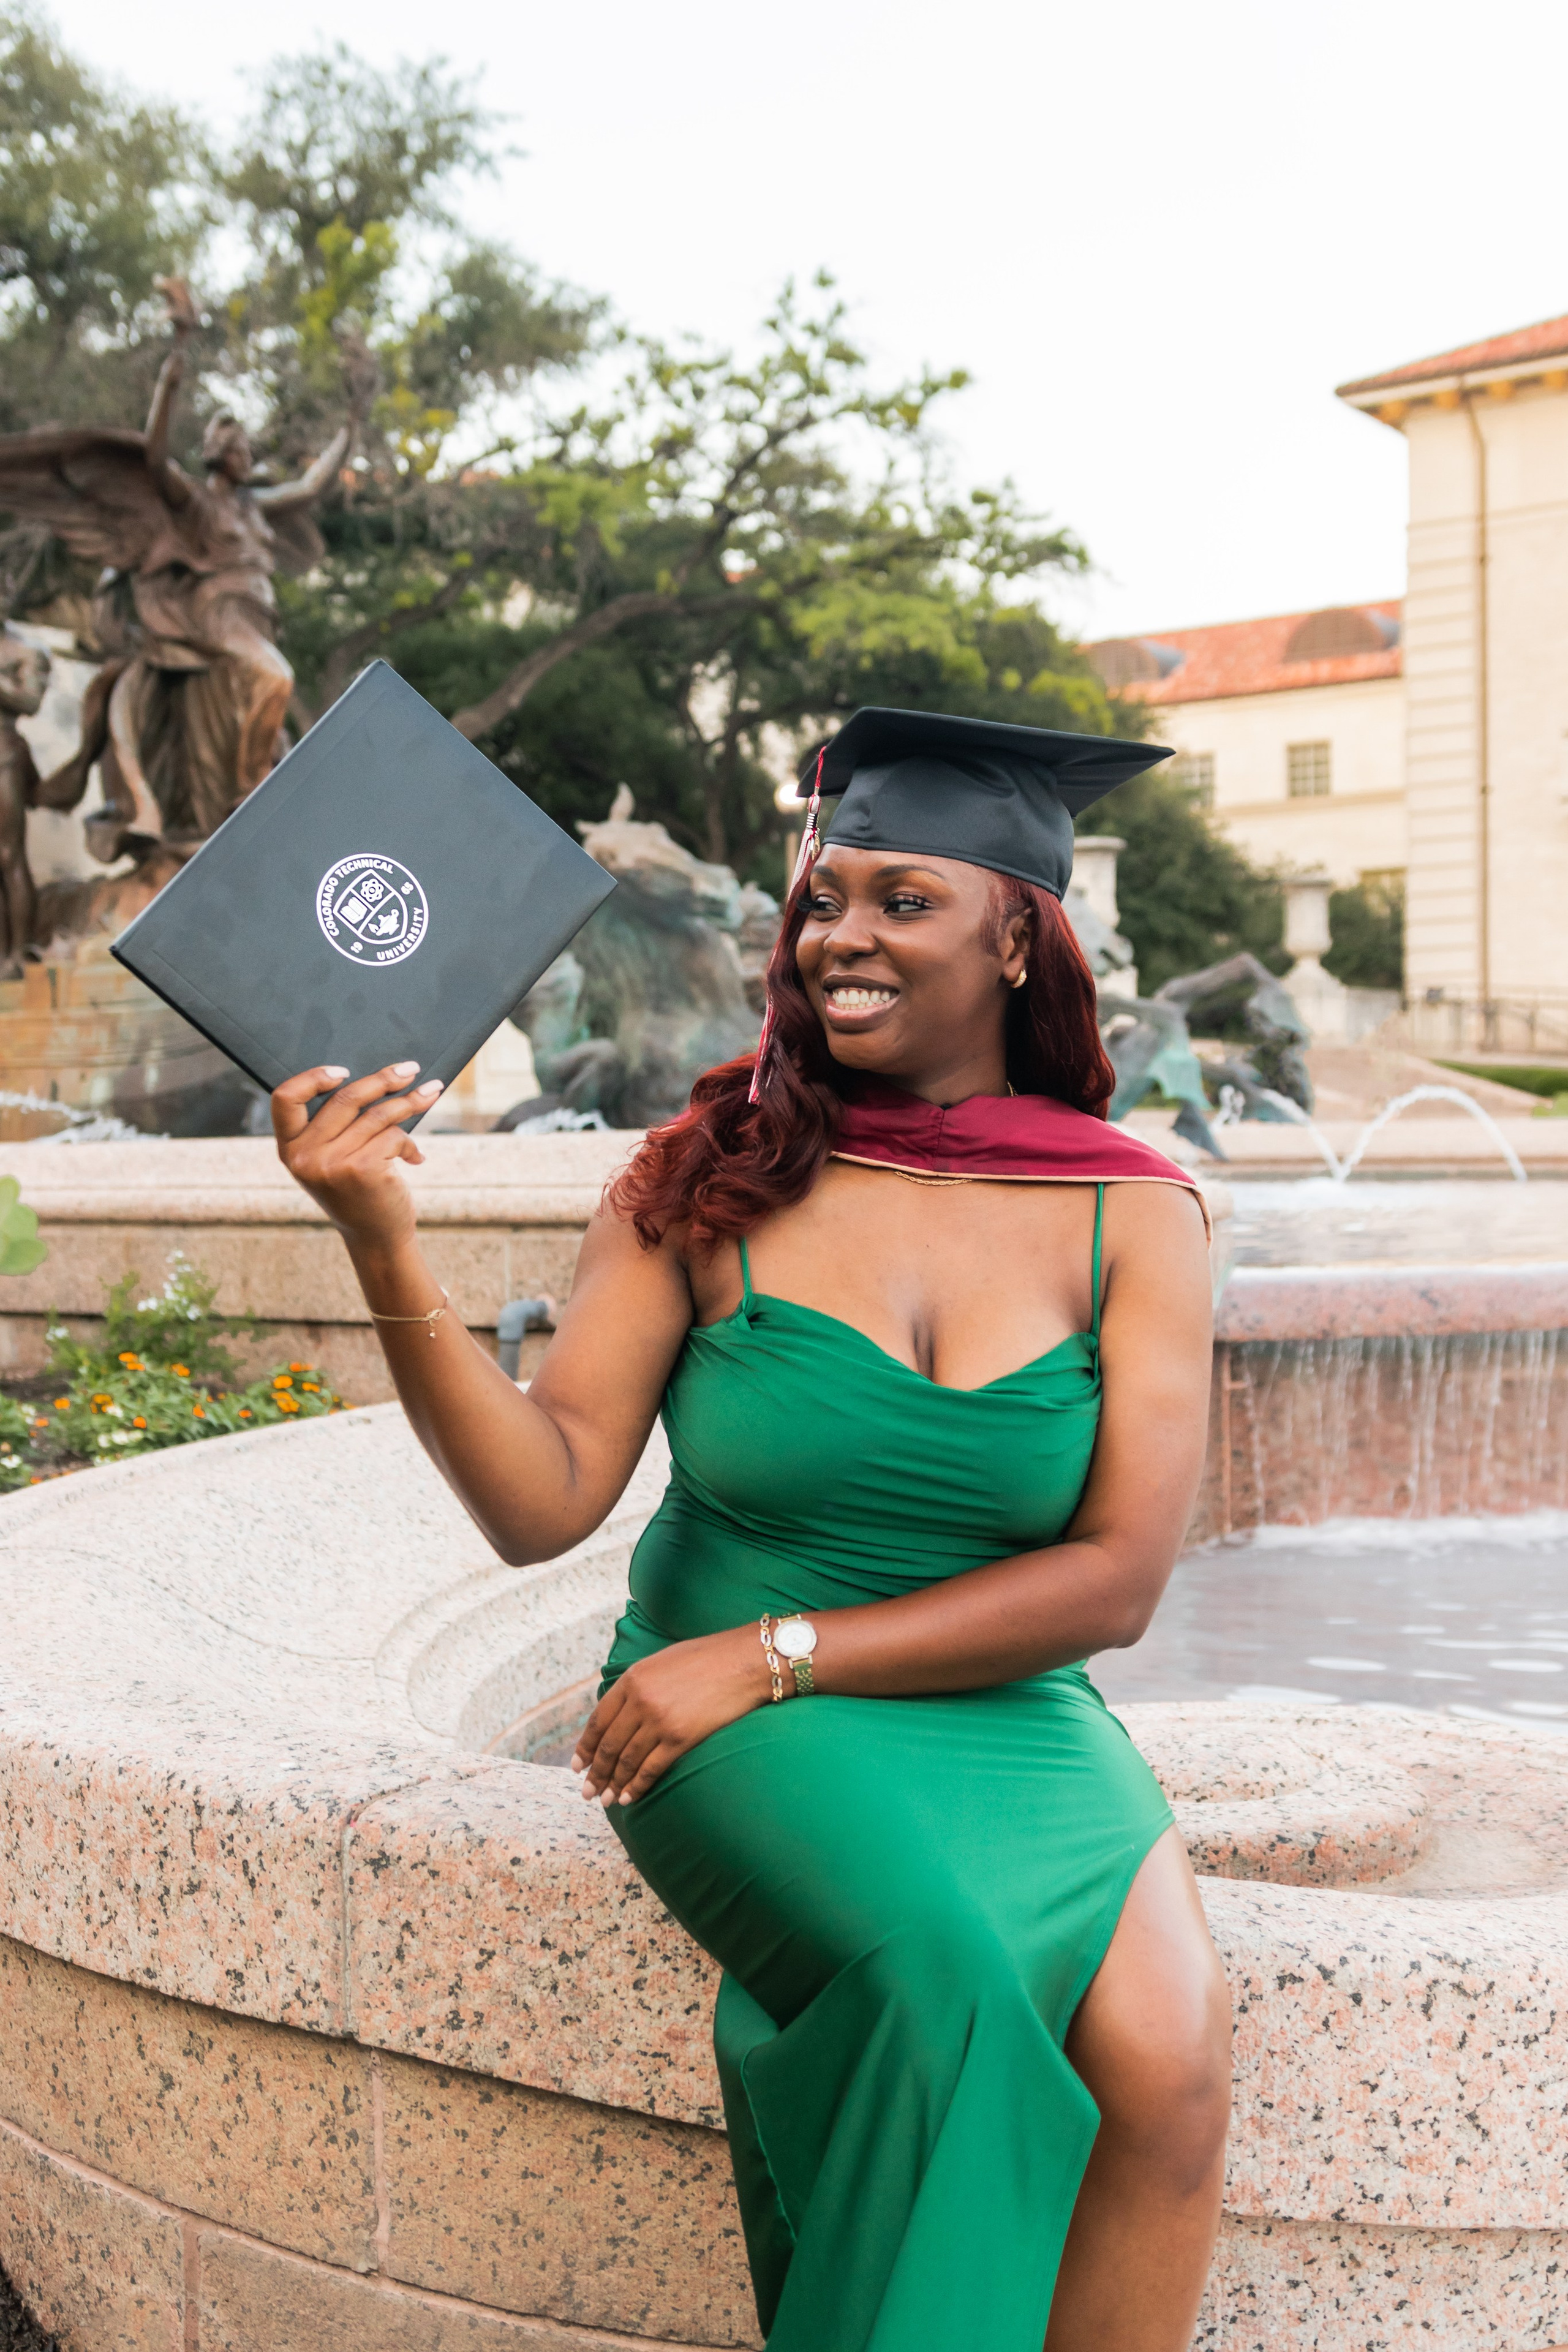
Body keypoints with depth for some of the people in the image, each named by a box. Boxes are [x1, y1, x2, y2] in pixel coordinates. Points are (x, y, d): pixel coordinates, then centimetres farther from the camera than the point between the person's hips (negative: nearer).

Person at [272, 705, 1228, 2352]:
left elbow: (1117, 1579, -7)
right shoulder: (711, 1180, -3)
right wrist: (383, 1246, -24)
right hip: (739, 1726, -1)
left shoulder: (1132, 1212, -1)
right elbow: (542, 1502, -10)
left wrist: (776, 1650, -13)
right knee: (936, 1967, -29)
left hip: (1007, 1717, 1)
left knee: (1170, 2067, -24)